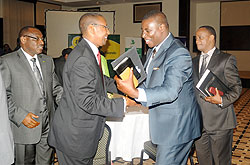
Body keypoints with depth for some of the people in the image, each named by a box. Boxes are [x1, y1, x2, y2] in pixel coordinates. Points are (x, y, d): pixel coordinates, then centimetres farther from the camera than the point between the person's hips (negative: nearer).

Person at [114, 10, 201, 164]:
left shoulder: (179, 53, -21)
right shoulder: (153, 51, 11)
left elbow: (170, 91, -30)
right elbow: (149, 81, 19)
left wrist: (135, 93, -39)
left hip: (176, 126, -9)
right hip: (164, 123, 9)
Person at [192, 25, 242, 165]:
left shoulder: (227, 59, -1)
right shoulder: (194, 62, 16)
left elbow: (236, 86, -3)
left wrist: (222, 100, -20)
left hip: (219, 122, -5)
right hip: (198, 122, 5)